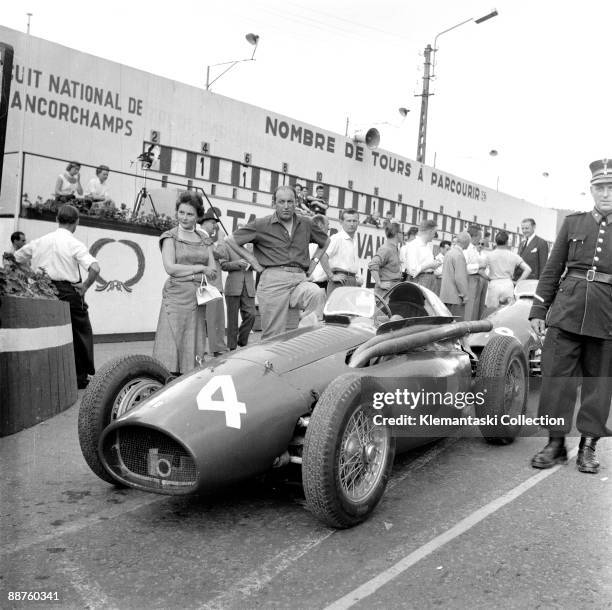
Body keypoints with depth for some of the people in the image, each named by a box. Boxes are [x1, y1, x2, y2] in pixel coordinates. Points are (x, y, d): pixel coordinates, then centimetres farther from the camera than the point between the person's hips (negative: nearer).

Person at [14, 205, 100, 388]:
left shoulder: (39, 242, 7)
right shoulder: (75, 244, -10)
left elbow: (13, 259, 16)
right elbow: (95, 268, -23)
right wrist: (85, 287, -8)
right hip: (69, 292, -5)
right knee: (80, 332, 10)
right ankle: (81, 376, 12)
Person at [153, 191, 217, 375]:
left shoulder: (205, 240, 17)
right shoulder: (170, 237, 5)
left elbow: (213, 272, 9)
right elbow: (170, 268, -8)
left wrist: (186, 273, -6)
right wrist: (199, 268, -5)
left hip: (199, 299, 4)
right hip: (176, 297, -4)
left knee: (193, 346, 2)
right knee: (172, 345, -8)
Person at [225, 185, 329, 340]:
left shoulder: (306, 224, 13)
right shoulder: (261, 225, 4)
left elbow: (325, 241, 32)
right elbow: (230, 240, 8)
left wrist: (314, 261, 18)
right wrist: (253, 261, 5)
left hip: (300, 279, 2)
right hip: (273, 280, -2)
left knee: (318, 294, -32)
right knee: (273, 335, -4)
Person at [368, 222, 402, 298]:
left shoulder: (396, 249, 16)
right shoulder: (386, 249, -15)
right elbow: (372, 265, -26)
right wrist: (379, 284, -24)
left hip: (394, 288, 9)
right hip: (386, 289, -9)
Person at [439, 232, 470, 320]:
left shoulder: (449, 252, 14)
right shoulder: (459, 255, -16)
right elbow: (460, 277, -20)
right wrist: (465, 295, -14)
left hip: (446, 295, 10)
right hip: (456, 296, -10)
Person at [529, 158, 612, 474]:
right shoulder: (573, 222, 8)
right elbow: (552, 269, 10)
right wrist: (538, 310, 7)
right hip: (566, 312, 1)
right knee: (556, 377, 1)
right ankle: (555, 442, 13)